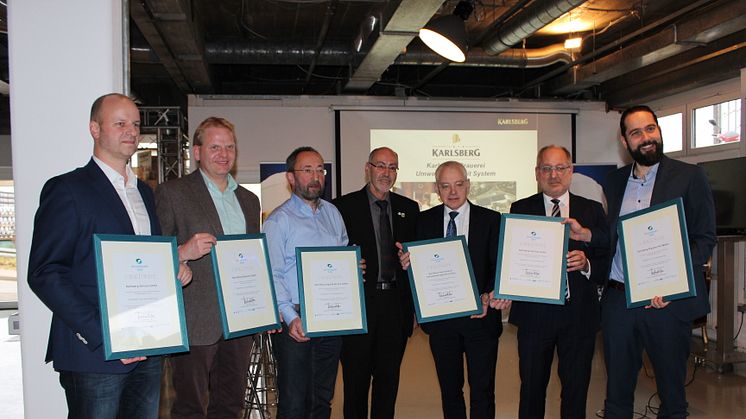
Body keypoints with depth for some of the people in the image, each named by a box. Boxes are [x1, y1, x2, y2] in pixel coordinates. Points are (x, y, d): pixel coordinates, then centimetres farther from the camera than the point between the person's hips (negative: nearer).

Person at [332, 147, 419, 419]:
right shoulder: (343, 206, -2)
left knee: (389, 376, 12)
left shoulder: (409, 209, 11)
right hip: (359, 302, -3)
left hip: (396, 302, 4)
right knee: (356, 378, 6)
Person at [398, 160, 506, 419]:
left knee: (482, 392, 4)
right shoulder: (424, 221, 4)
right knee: (449, 390, 14)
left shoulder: (491, 220, 0)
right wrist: (407, 262, -18)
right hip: (440, 318, 2)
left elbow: (499, 267, -4)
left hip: (480, 315, -2)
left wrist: (487, 296, -20)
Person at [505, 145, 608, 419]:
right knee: (532, 388, 10)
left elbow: (607, 261, 2)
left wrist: (586, 263, -17)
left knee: (576, 390, 10)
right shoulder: (520, 210, 4)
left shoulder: (593, 210, 6)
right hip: (534, 313, 0)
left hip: (579, 314, 1)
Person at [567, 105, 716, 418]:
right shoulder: (614, 182, 12)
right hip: (618, 301, 4)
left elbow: (704, 238, -5)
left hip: (667, 301, -3)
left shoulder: (689, 177, -2)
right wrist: (586, 234, -4)